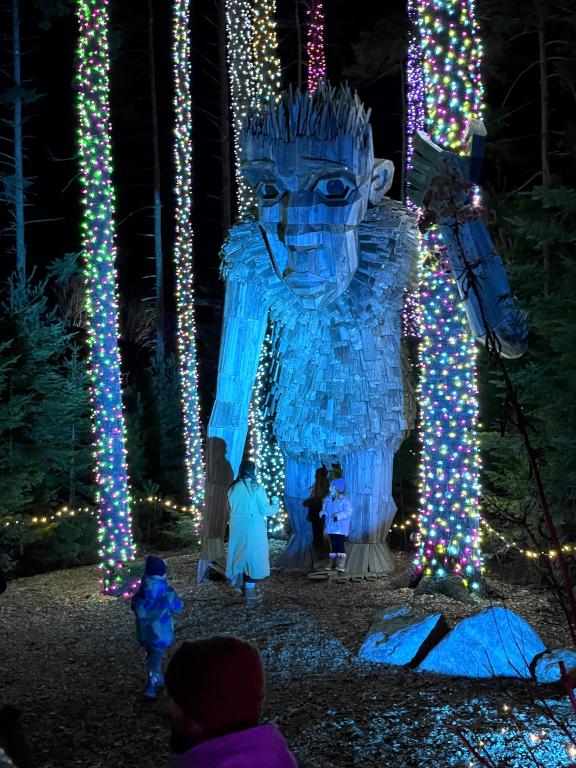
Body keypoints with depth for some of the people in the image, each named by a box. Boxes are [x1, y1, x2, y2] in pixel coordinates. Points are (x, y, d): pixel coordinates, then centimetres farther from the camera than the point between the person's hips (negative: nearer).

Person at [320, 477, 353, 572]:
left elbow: (348, 511, -18)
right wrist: (323, 513, -3)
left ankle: (341, 565, -12)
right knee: (333, 545, 11)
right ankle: (332, 564, 15)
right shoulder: (328, 499, 10)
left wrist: (338, 515, -29)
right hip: (331, 527, 7)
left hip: (340, 528, -7)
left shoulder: (344, 499, -11)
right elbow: (325, 509, 20)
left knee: (340, 544, -12)